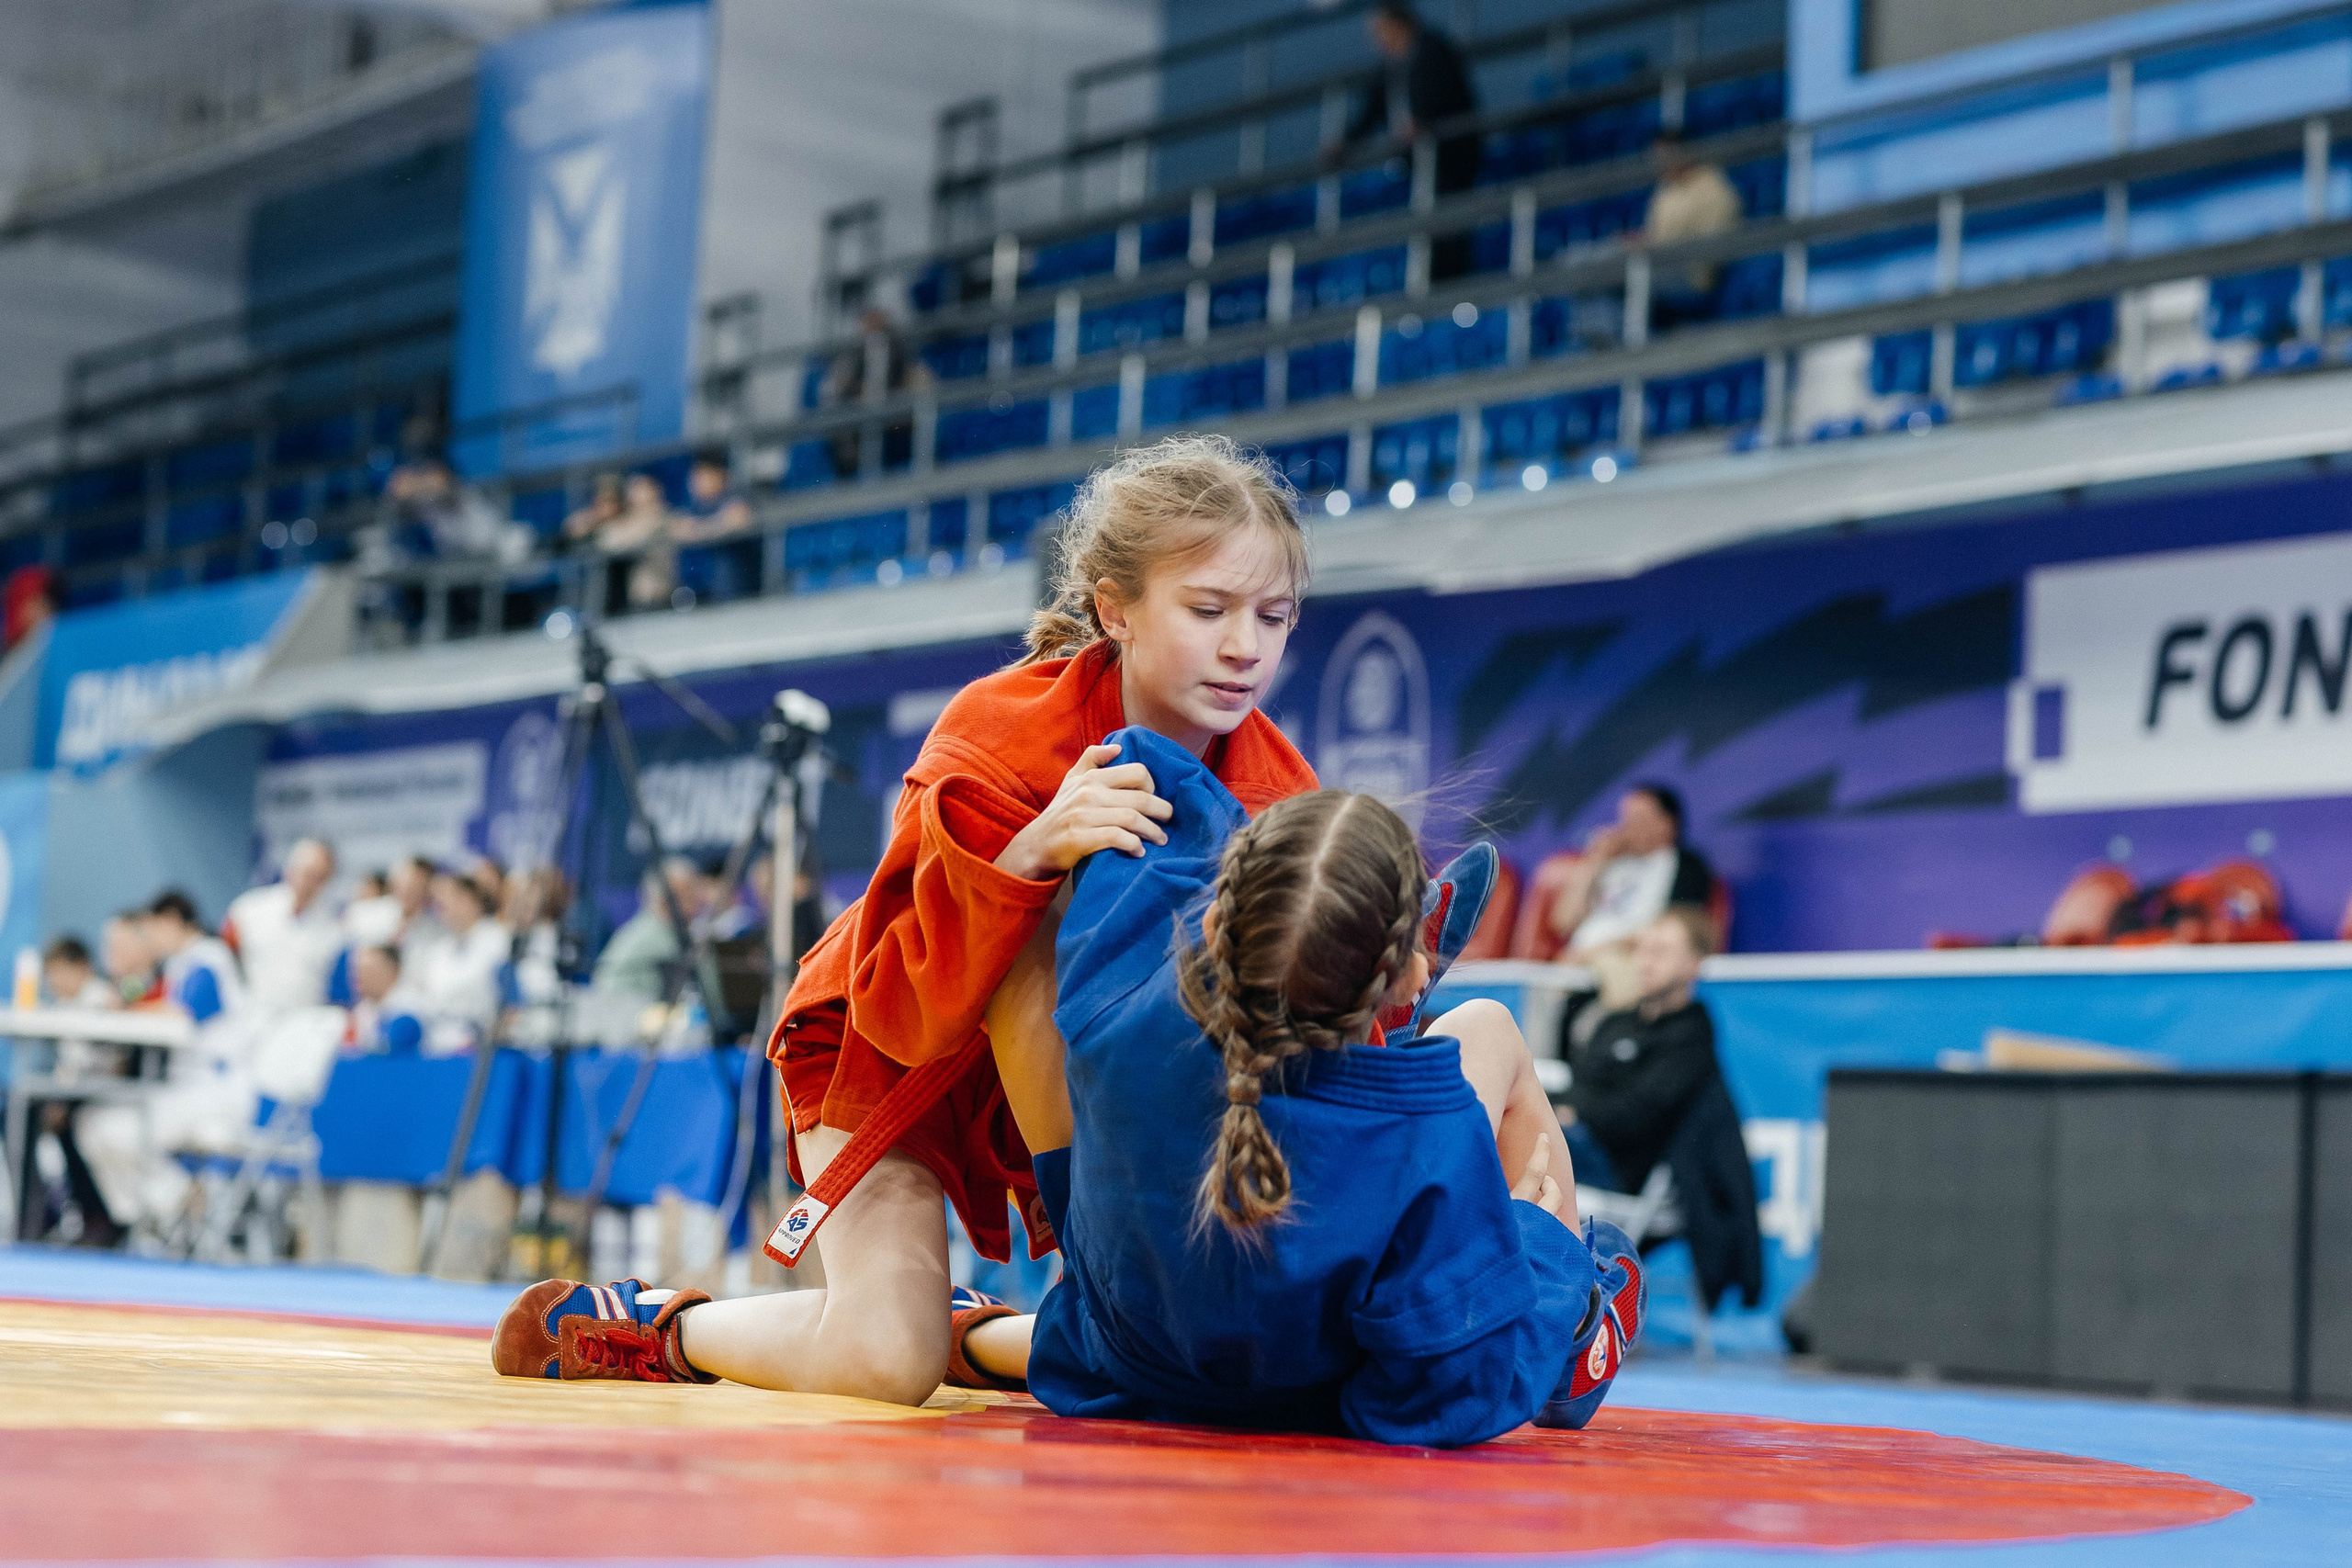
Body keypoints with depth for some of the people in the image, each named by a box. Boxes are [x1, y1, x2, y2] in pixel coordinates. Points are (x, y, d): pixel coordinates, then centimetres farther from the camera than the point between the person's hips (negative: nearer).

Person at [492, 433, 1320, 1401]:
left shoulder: (1277, 788, -16)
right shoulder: (995, 742, -30)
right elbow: (901, 1005, -35)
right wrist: (1028, 855, -50)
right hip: (891, 1052, -5)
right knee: (884, 1359, -21)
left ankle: (964, 1330, 19)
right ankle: (650, 1323, 7)